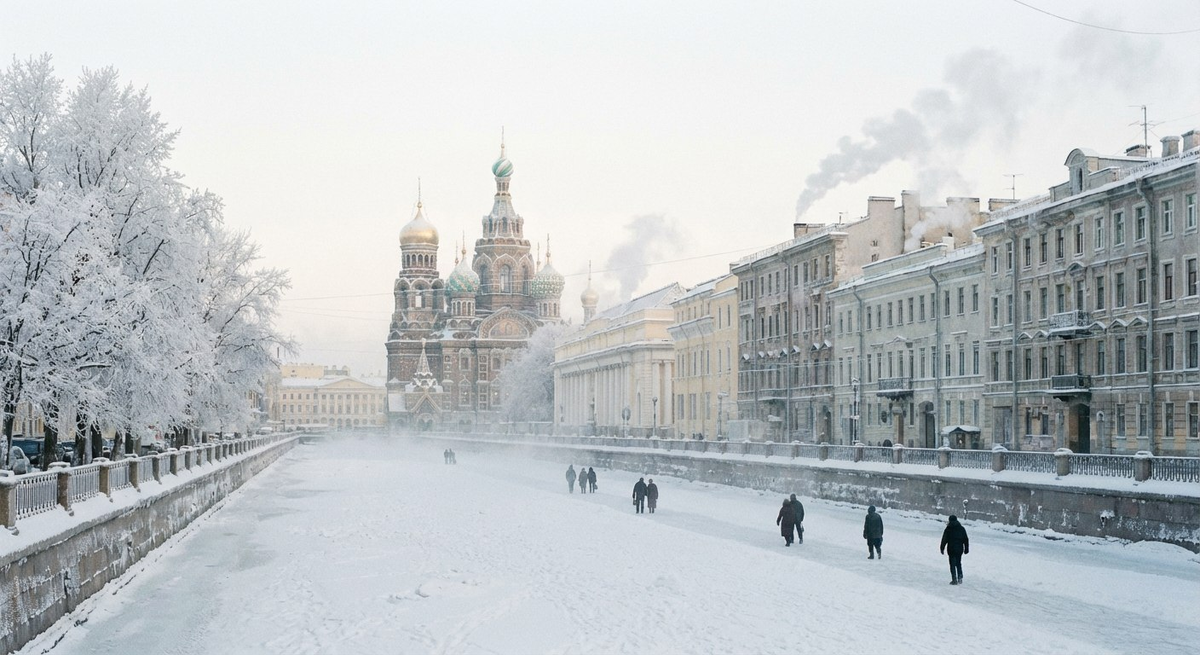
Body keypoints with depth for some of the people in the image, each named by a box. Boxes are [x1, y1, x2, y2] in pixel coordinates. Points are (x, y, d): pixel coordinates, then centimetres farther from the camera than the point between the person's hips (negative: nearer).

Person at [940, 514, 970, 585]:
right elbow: (966, 540, 9)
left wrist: (942, 549, 2)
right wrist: (966, 549, 15)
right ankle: (960, 578, 9)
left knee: (952, 564, 2)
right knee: (958, 564, 18)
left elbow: (944, 540, -5)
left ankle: (954, 579, -2)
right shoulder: (962, 529, 6)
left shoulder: (948, 529, -6)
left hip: (951, 549, -4)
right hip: (960, 549, 4)